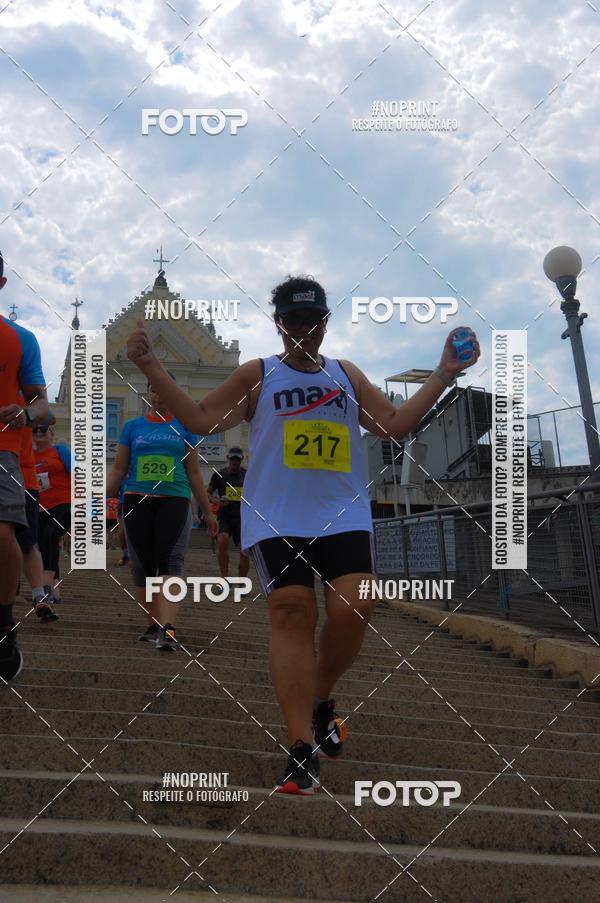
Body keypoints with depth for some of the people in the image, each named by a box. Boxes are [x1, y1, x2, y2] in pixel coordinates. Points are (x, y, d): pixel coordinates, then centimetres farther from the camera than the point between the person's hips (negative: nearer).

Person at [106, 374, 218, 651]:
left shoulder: (183, 426, 10)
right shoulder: (132, 427, 12)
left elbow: (194, 472, 15)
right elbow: (118, 471, 14)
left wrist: (208, 511, 15)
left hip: (174, 500, -2)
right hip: (137, 500, 2)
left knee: (170, 561, -17)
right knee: (143, 564, 3)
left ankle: (167, 629, -29)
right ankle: (153, 626, 18)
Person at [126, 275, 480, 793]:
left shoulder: (347, 375, 16)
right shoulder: (257, 376, 8)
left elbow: (395, 425, 13)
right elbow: (201, 420, 4)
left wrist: (444, 375, 9)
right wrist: (151, 367, -3)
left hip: (344, 516, 3)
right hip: (277, 520, -2)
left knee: (354, 608, -14)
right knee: (292, 614, -12)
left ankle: (321, 701, 16)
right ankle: (302, 751, -8)